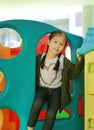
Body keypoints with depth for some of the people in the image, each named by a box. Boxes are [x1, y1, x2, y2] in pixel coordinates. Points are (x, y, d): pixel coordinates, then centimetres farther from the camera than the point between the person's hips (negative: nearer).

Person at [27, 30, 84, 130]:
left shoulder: (64, 61, -2)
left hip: (56, 90, 0)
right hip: (42, 88, 0)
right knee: (37, 103, -29)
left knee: (51, 113, -18)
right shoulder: (40, 58, 1)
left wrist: (79, 60, -22)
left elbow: (74, 72, -9)